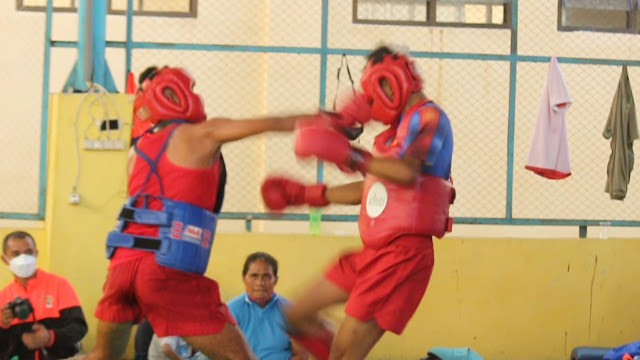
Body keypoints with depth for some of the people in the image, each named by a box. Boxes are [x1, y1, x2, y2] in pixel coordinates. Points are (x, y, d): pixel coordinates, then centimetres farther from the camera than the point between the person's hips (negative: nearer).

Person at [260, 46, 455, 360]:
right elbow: (369, 189, 28)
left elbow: (407, 172, -29)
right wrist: (305, 194, 30)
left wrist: (350, 156, -30)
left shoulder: (428, 116, -9)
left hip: (403, 253, -10)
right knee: (299, 316, 15)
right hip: (375, 252, 10)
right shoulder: (402, 126, 20)